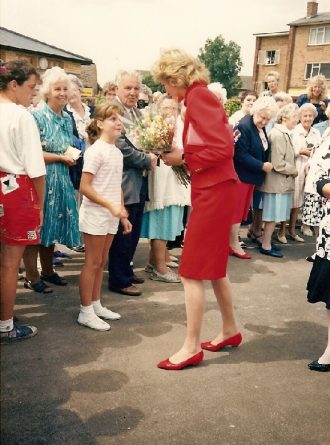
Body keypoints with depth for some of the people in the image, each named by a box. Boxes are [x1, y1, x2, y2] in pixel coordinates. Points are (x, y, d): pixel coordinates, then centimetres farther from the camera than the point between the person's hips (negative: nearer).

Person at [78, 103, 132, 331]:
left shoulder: (117, 152, 11)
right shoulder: (96, 150, -14)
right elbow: (85, 187, -18)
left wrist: (122, 214, 13)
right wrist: (111, 206, -23)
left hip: (111, 216, 8)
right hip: (95, 214, -8)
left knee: (102, 261, 14)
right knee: (93, 262, -1)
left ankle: (96, 305, 25)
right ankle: (86, 312, 8)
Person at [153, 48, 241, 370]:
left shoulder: (198, 96, -14)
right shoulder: (200, 97, 14)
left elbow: (223, 148, -23)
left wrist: (183, 157, -12)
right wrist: (181, 156, 3)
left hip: (213, 191, -10)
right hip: (214, 189, 10)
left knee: (192, 271, -3)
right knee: (214, 265, 18)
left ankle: (192, 347, 8)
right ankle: (230, 331, 32)